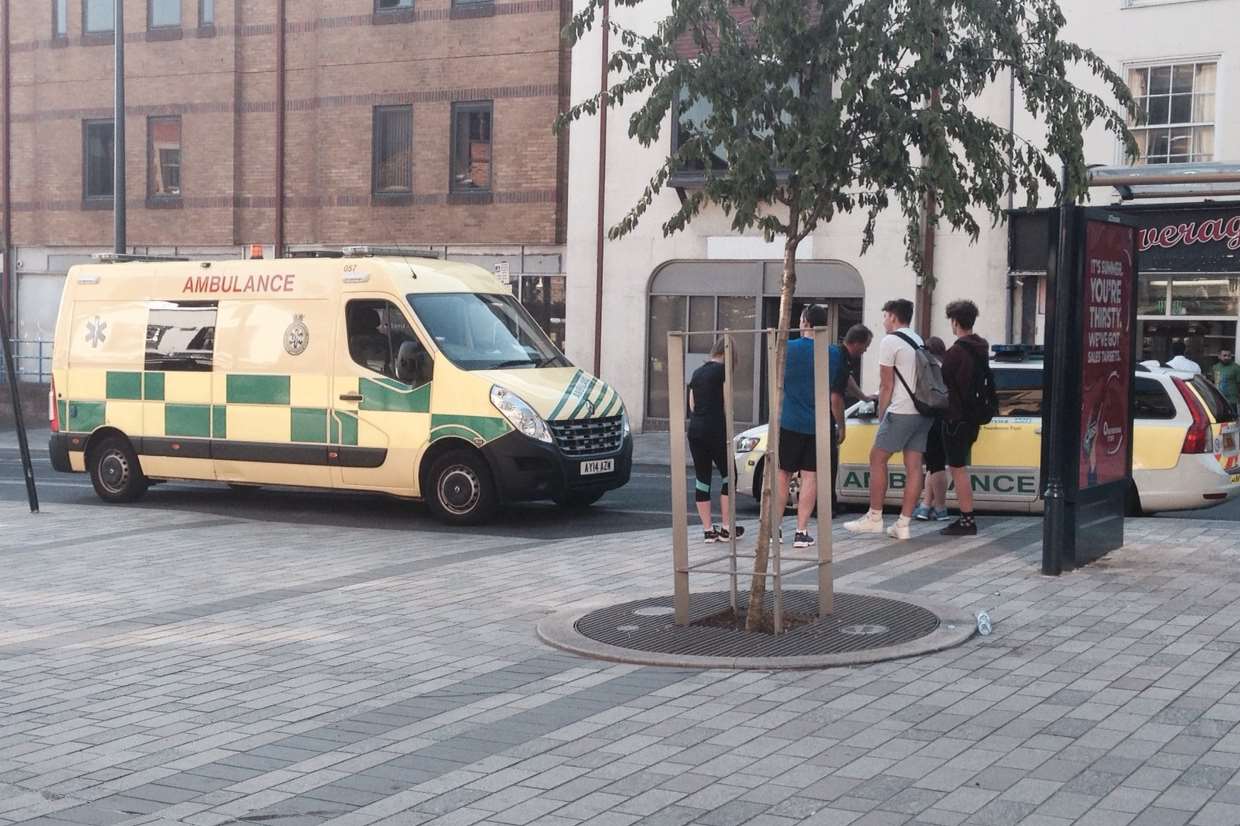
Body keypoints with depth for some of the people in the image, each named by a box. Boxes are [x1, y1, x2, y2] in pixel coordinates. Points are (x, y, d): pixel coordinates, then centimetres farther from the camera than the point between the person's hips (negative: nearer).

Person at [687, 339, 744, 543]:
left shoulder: (697, 373, 15)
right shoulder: (722, 370, -5)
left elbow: (692, 405, 15)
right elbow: (727, 403, -6)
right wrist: (729, 433, 3)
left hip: (695, 430, 6)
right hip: (715, 430, -6)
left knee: (702, 478, 6)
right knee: (728, 475, 6)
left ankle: (708, 530, 7)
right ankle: (726, 528, 5)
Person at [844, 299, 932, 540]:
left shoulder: (890, 341, -6)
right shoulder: (919, 341, 20)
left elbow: (886, 386, -7)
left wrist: (881, 417, 3)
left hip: (902, 411, -8)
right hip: (924, 411, 8)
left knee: (877, 458, 2)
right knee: (913, 466, 4)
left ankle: (874, 518, 4)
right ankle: (903, 525, 3)